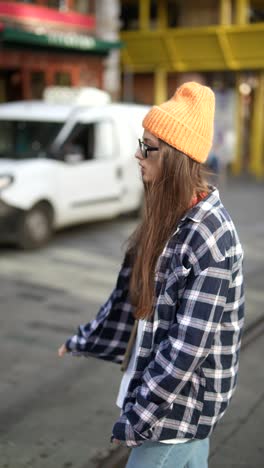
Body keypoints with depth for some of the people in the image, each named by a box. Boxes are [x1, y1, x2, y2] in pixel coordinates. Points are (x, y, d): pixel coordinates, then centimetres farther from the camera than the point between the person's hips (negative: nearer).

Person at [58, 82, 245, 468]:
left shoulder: (210, 234, -24)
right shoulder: (170, 217, 3)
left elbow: (189, 344, -25)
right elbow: (132, 291, 12)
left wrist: (137, 416, -19)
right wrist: (85, 340, 19)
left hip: (181, 401, -8)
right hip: (176, 392, 8)